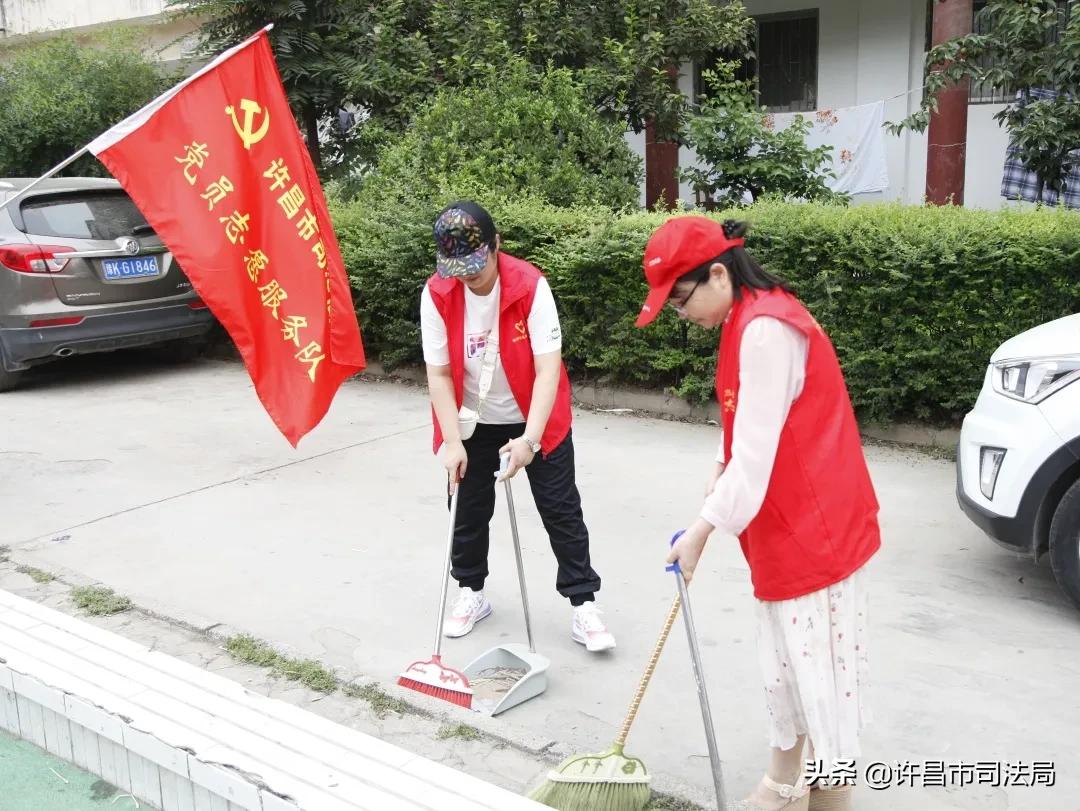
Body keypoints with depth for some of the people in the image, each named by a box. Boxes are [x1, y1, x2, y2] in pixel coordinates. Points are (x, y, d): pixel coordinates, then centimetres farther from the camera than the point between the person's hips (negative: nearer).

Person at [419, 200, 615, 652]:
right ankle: (471, 592, 33)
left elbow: (548, 368, -27)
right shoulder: (436, 295, -17)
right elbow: (439, 373, -13)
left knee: (561, 511, 1)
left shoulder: (531, 286, -25)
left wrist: (530, 438, -35)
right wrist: (452, 441, -20)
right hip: (473, 422, 2)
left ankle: (583, 605, 12)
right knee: (469, 509, 12)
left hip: (535, 419, -2)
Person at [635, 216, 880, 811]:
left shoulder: (767, 330, -23)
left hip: (814, 527, -10)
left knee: (816, 663, 1)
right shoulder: (751, 320, 9)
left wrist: (702, 529, -18)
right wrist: (718, 475, 5)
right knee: (785, 659, 20)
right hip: (786, 526, 10)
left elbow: (755, 453, -24)